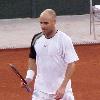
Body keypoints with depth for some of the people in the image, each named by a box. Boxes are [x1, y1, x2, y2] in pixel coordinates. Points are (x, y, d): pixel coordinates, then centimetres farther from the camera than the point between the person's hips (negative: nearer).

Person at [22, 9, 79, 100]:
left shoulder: (64, 40, -13)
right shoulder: (37, 38, 2)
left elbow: (71, 64, -14)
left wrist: (63, 87, -20)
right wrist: (29, 76, 2)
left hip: (60, 90, -4)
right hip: (40, 90, 4)